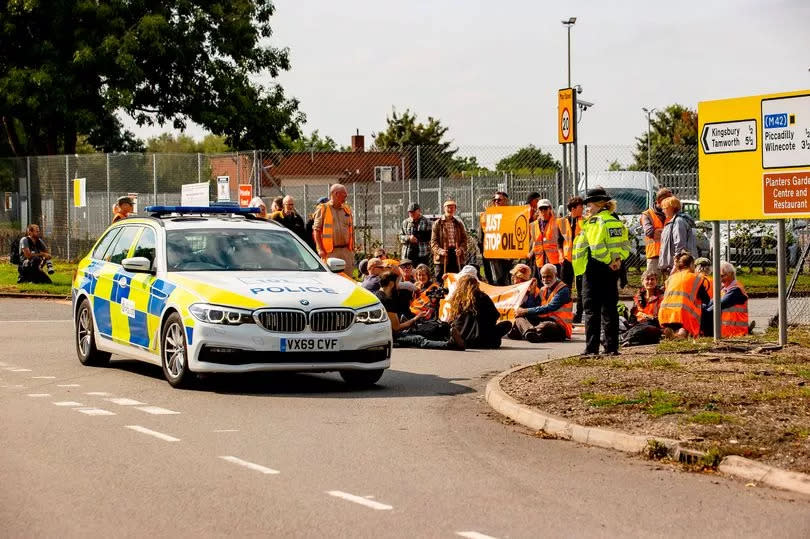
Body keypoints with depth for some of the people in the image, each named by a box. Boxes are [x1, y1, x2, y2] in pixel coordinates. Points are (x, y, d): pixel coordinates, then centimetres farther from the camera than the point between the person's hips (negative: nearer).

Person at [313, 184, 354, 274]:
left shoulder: (347, 210, 16)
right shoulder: (323, 209, 0)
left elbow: (351, 230, 19)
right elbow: (316, 230, -3)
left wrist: (352, 248, 11)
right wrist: (320, 249, -11)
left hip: (346, 251, 5)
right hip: (330, 252, -5)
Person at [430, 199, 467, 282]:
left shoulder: (459, 223, 14)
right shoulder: (438, 224, 4)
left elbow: (464, 239, 10)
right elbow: (433, 241, 0)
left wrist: (461, 249, -9)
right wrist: (439, 250, -18)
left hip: (456, 255, 3)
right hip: (442, 257, -3)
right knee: (441, 282, -5)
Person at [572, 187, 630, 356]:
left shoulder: (594, 221, -12)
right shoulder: (617, 222, 11)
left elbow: (596, 246, -22)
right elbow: (625, 246, 10)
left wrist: (608, 261, -13)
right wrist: (617, 259, 0)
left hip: (594, 268, -7)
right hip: (611, 271, 7)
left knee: (591, 310, -2)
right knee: (609, 309, 11)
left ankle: (592, 348, -5)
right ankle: (612, 347, 10)